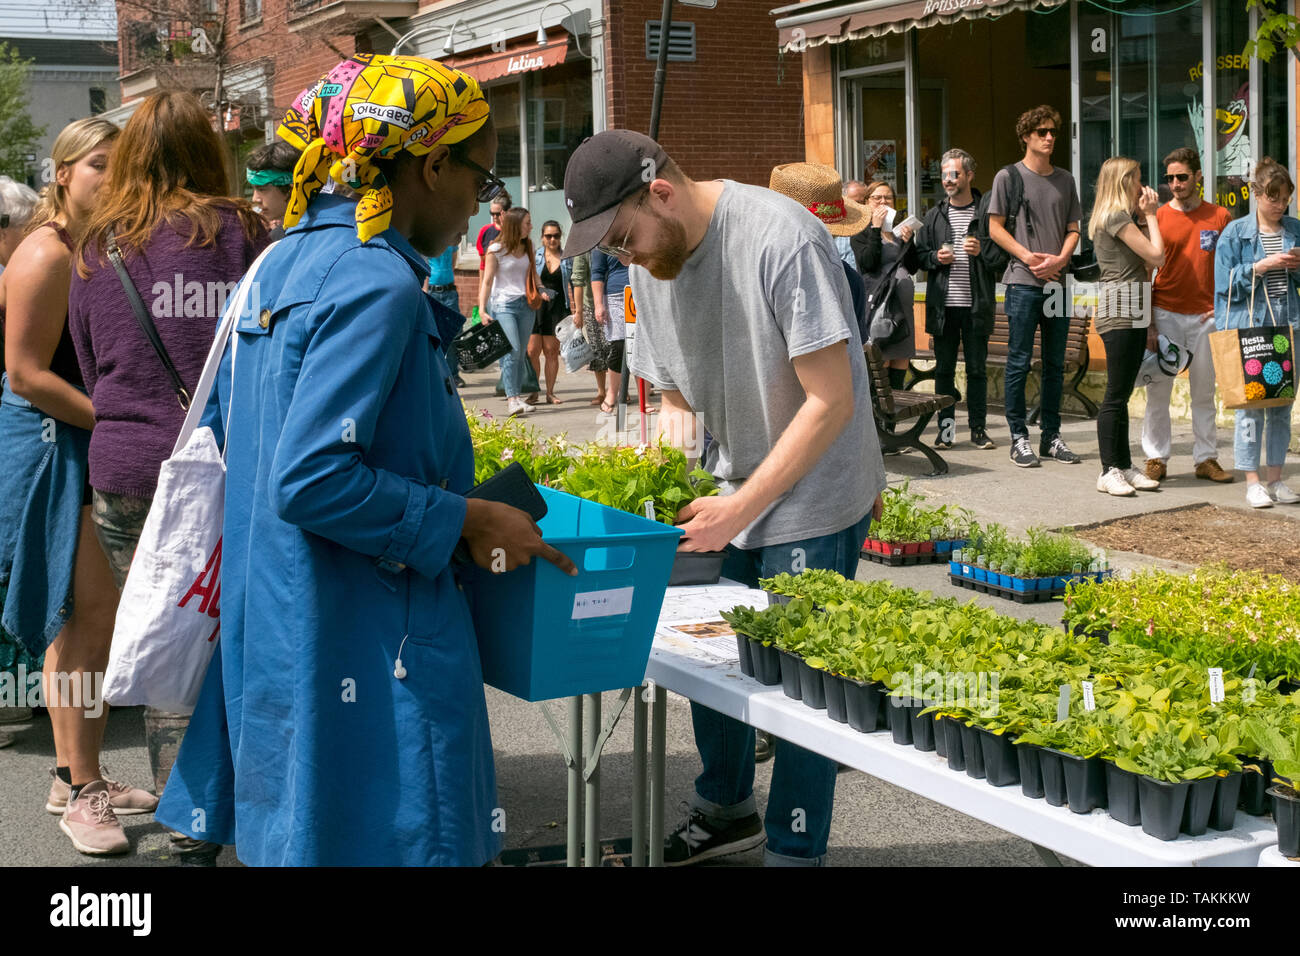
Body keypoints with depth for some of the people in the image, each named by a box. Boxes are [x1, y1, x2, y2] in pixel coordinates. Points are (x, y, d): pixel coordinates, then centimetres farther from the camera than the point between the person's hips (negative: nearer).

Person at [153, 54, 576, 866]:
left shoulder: (287, 259, 11)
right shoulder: (376, 283, -19)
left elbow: (222, 426, 20)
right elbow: (310, 481, -25)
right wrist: (467, 520, -16)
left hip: (268, 625, 10)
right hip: (359, 650, -10)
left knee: (294, 835, 19)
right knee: (396, 844, 0)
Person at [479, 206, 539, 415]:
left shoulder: (528, 246, 11)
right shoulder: (496, 249, -6)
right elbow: (487, 281, -4)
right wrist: (482, 310, -10)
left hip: (526, 304, 6)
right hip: (504, 304, -6)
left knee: (521, 353, 4)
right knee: (512, 350, -18)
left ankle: (515, 397, 9)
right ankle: (512, 399, -21)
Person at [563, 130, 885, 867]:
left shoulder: (781, 240, -24)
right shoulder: (654, 261, 0)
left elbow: (831, 401, -23)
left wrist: (740, 508, -24)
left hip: (812, 498, -7)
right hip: (727, 489, 7)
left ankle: (796, 851, 13)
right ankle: (726, 810, 35)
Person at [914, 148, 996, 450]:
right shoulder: (935, 215, 12)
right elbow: (920, 254, 14)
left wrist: (982, 251, -14)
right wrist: (937, 257, -5)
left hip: (976, 304, -3)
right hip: (943, 305, 3)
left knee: (977, 368, 3)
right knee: (944, 368, 5)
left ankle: (979, 428, 10)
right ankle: (946, 428, 11)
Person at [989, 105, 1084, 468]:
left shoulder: (1065, 179, 13)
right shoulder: (1009, 176, 0)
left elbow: (1073, 229, 13)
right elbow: (995, 228, -1)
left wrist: (1059, 259, -7)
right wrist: (1029, 257, -12)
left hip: (1058, 281, 5)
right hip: (1023, 283, -4)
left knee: (1055, 363, 8)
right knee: (1020, 362, -3)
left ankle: (1051, 436, 15)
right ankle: (1019, 437, 4)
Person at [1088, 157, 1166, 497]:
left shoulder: (1120, 218, 20)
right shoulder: (1116, 217, -11)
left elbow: (1149, 263, 16)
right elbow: (1156, 256, -14)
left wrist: (1147, 216, 13)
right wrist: (1150, 215, -2)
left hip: (1133, 313, 10)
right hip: (1120, 312, -10)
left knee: (1122, 393, 10)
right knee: (1116, 395, -8)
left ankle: (1124, 466, 13)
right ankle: (1109, 472, -6)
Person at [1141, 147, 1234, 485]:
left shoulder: (1220, 217, 4)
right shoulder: (1157, 218, 0)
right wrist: (1147, 323, -4)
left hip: (1205, 316, 1)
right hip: (1165, 315, -1)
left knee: (1205, 391, 7)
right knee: (1158, 390, 0)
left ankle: (1206, 459, 14)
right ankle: (1156, 458, 8)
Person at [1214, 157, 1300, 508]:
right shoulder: (1235, 232, 1)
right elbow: (1226, 284, -3)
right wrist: (1261, 266, -13)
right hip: (1249, 325, -4)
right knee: (1250, 401, -4)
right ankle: (1252, 481, 2)